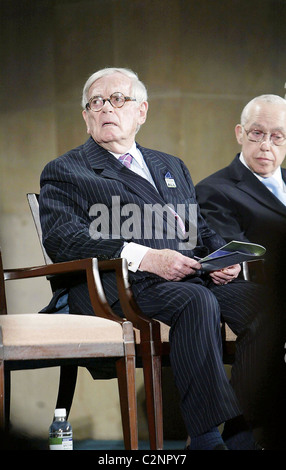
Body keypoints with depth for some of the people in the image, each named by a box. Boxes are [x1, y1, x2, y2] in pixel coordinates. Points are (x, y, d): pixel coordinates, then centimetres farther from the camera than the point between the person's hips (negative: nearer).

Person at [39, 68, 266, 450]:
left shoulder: (172, 167, 32)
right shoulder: (65, 172, 12)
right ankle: (207, 438, -35)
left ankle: (244, 431, -28)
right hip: (125, 286, -5)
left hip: (194, 277, 6)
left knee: (259, 300, -24)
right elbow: (61, 238, -6)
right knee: (197, 301, -35)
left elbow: (202, 229, 28)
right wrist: (144, 257, -18)